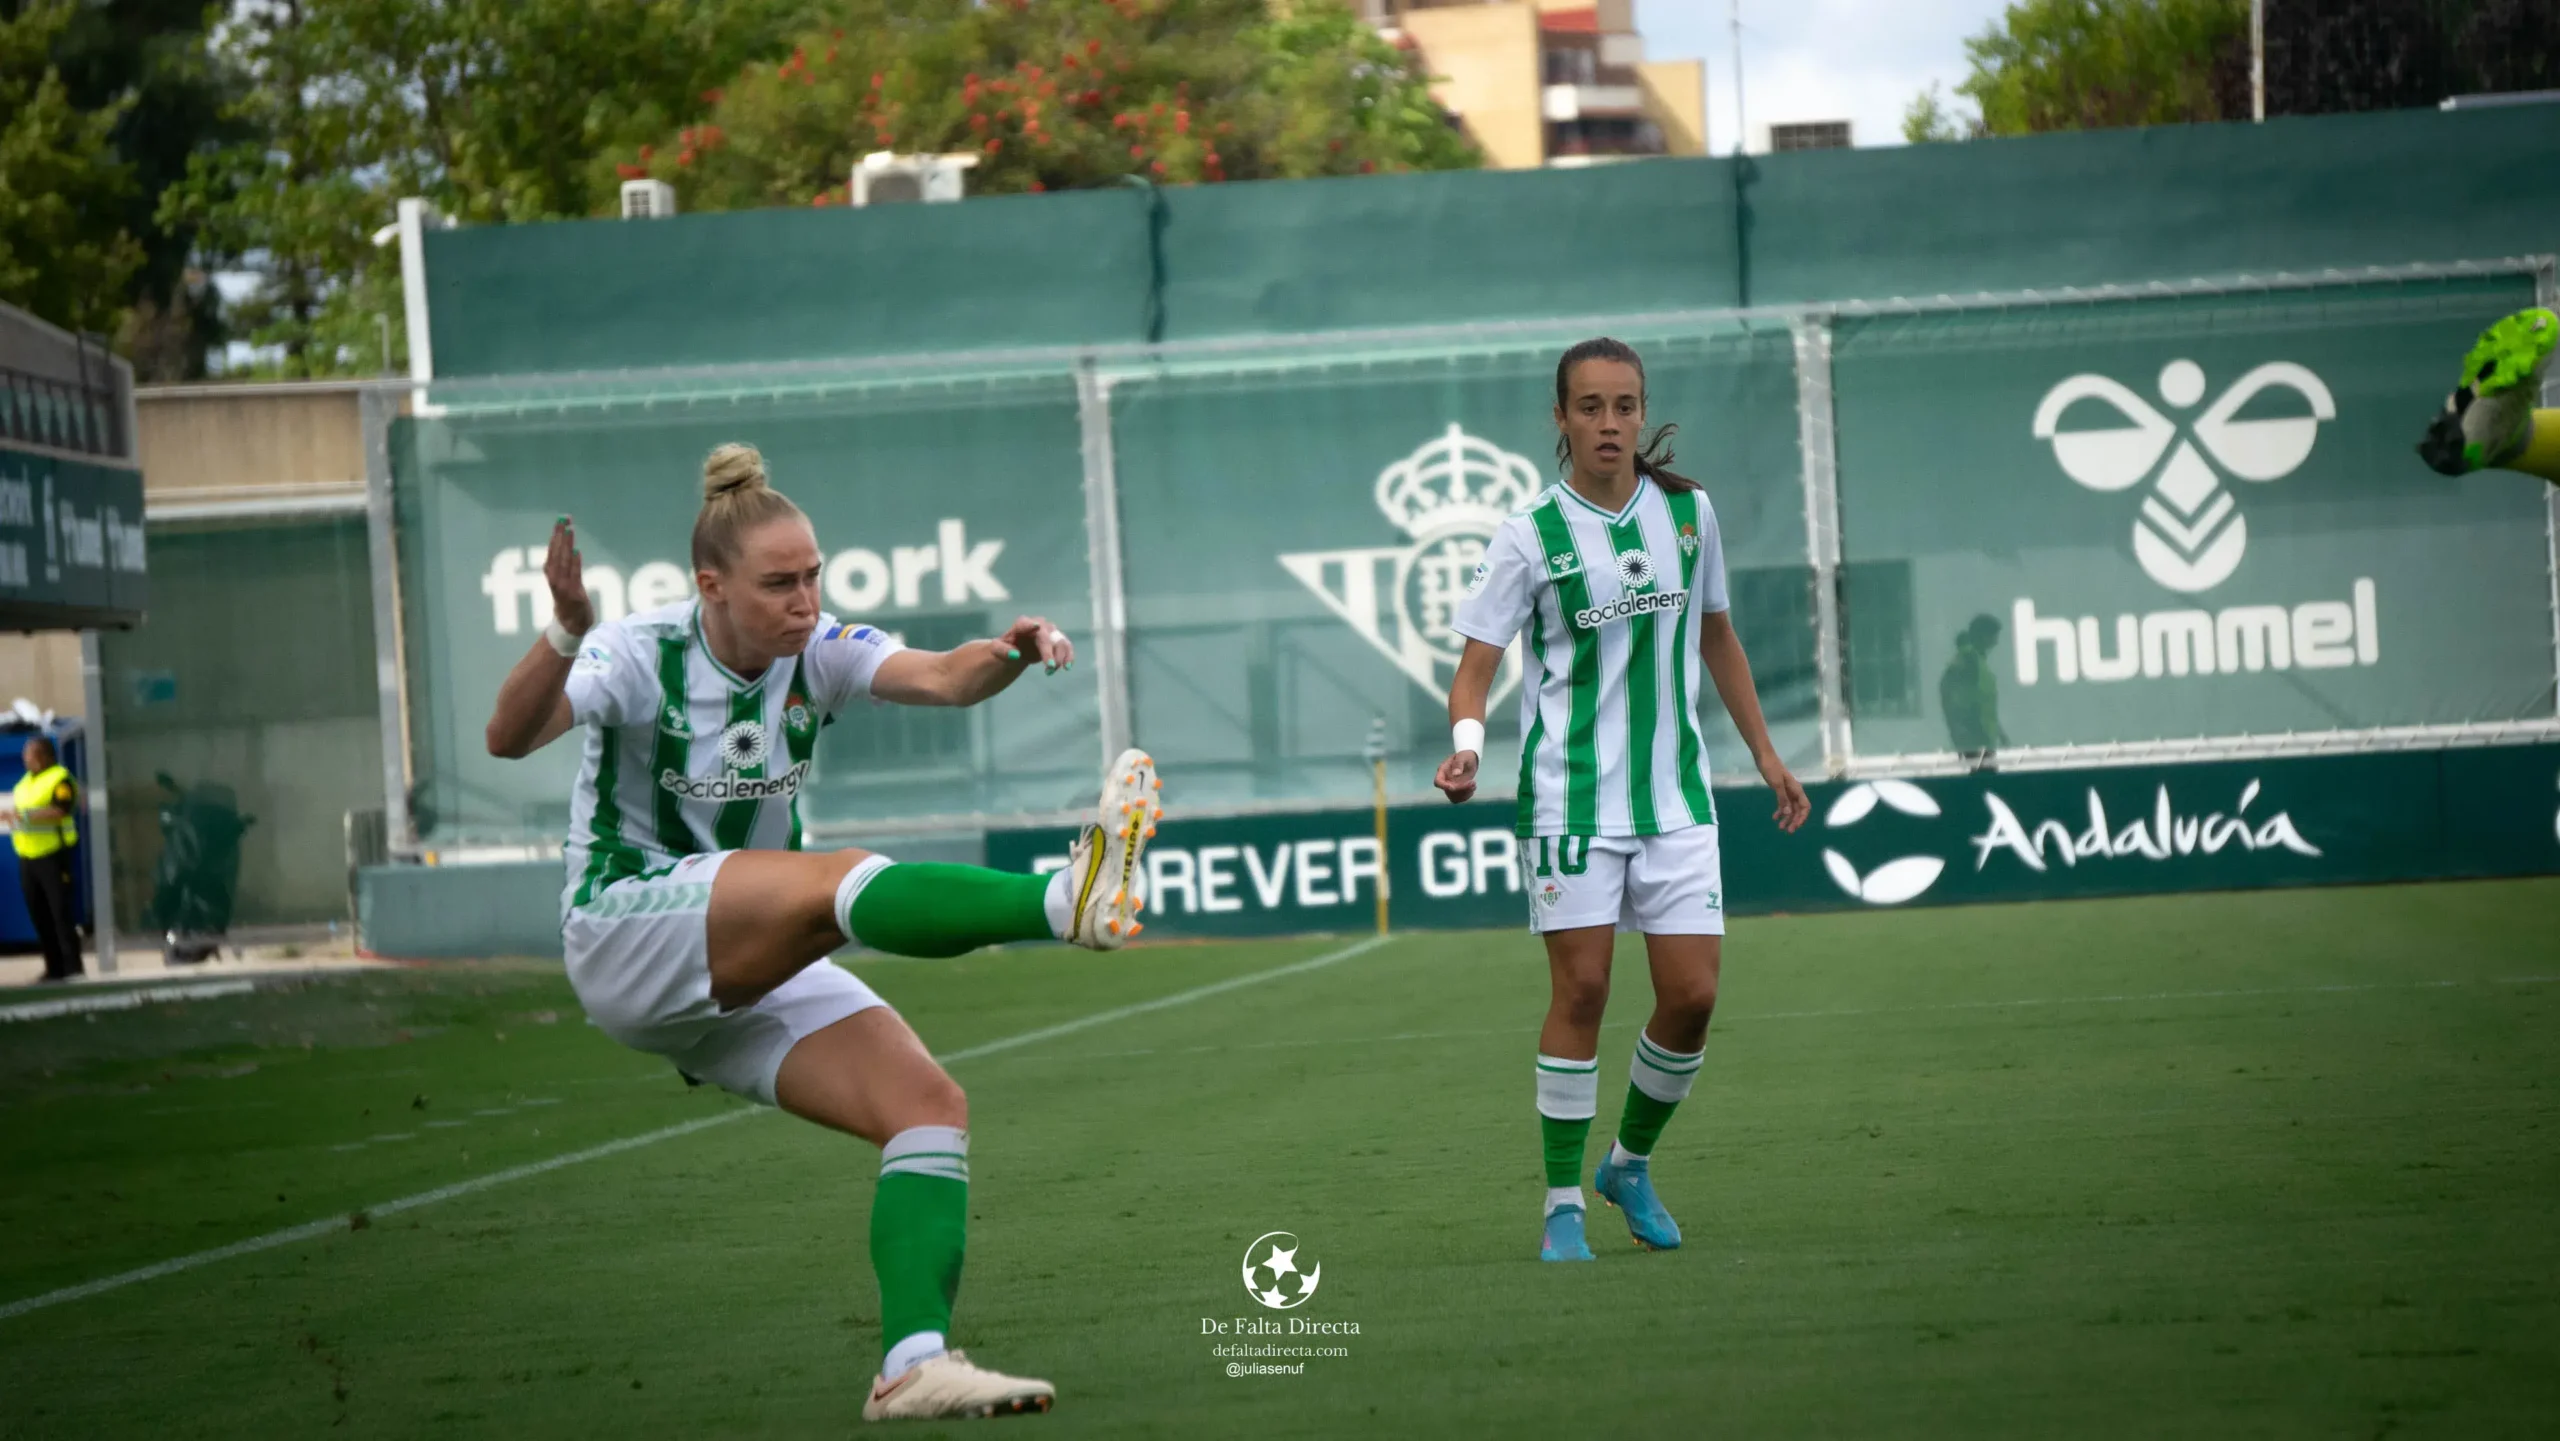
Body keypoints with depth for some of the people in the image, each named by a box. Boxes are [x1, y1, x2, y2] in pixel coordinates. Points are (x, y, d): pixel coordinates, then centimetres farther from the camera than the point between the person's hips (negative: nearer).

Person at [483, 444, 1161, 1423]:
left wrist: (1007, 655, -42)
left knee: (930, 1104, -14)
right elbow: (510, 736, -30)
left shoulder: (818, 651, -1)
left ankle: (914, 1361, -24)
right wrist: (565, 632, -48)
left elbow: (942, 678, -19)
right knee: (839, 879, -32)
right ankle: (1067, 901, -53)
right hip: (625, 931, -6)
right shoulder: (638, 656, -13)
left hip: (754, 968, 6)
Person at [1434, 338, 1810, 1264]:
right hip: (1570, 795, -3)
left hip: (1676, 795, 3)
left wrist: (1764, 753, 21)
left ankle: (1630, 1163, 22)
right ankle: (1563, 1205, 5)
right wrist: (1466, 746, -26)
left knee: (1692, 994, -2)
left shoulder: (1688, 513, 5)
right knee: (1581, 990, -6)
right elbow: (1476, 665, -6)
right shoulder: (1530, 536, -6)